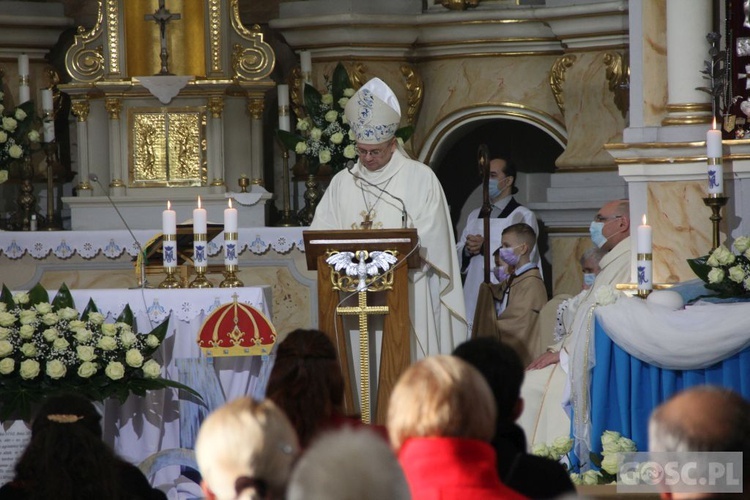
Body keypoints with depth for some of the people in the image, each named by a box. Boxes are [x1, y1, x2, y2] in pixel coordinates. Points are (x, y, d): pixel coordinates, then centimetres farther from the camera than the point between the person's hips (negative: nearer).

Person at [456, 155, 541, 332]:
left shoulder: (523, 215, 1)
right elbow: (458, 255, 17)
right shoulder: (475, 216, 22)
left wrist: (486, 246, -12)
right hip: (474, 299, 5)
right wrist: (468, 250, -5)